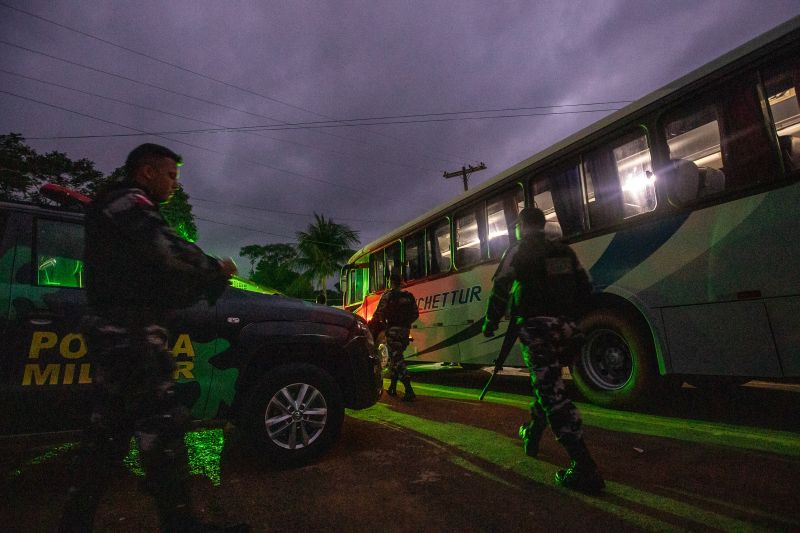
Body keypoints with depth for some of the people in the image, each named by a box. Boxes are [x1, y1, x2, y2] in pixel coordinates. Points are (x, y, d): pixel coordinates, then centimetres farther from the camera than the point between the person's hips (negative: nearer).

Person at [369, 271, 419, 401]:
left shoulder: (388, 295, -7)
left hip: (393, 330, -6)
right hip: (405, 330, 6)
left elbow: (378, 314, -12)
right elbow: (415, 314, 13)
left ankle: (409, 390, -17)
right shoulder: (409, 296, 11)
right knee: (394, 357, 19)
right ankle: (392, 388, 24)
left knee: (397, 359, -7)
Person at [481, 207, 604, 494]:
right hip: (565, 328, 7)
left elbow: (500, 289, -4)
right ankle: (532, 435, 40)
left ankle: (585, 468, -7)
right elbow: (585, 289, 16)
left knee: (552, 393, -5)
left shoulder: (518, 250, -1)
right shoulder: (564, 251, 15)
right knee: (546, 384, 23)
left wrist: (490, 323, 7)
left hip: (537, 329, -7)